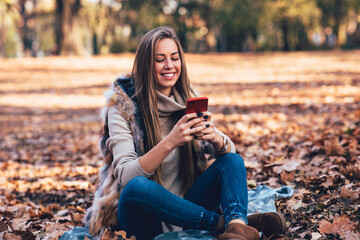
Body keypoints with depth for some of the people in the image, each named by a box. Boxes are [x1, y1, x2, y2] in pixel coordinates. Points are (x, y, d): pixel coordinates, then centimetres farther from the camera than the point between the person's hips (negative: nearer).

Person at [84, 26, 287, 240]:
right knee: (137, 187, -36)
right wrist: (170, 143, -34)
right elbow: (125, 176, -20)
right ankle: (224, 223, -26)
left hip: (184, 209, 4)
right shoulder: (123, 107, -8)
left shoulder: (189, 100, 6)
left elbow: (229, 152, -1)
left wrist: (216, 139, -25)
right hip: (145, 219, -4)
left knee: (233, 161, -16)